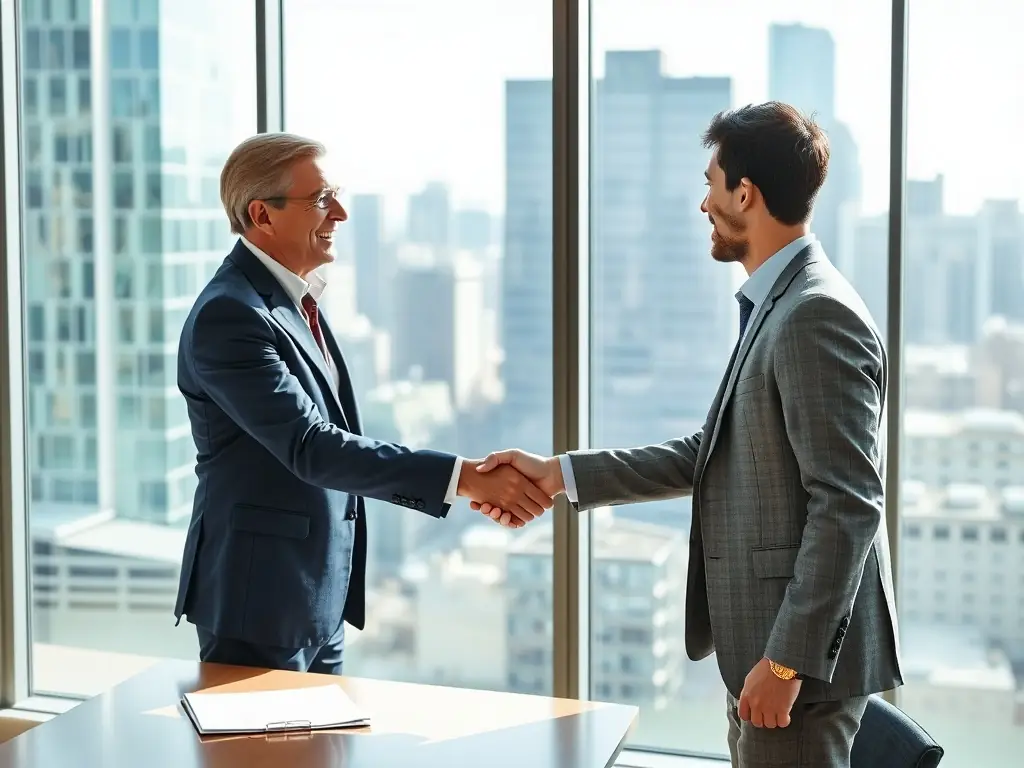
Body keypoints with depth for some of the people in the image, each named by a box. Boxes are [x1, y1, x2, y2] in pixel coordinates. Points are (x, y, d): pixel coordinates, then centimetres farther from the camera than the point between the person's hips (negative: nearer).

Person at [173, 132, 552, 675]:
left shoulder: (297, 300, 11)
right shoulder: (228, 316, -19)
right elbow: (309, 446, -26)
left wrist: (467, 483, 0)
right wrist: (461, 476, -28)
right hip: (259, 607, -9)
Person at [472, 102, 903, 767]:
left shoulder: (818, 315, -19)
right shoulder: (780, 307, 13)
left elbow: (848, 506, -22)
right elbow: (710, 456, 15)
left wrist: (787, 661, -21)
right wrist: (560, 475, 12)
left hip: (801, 651, -10)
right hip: (768, 645, 10)